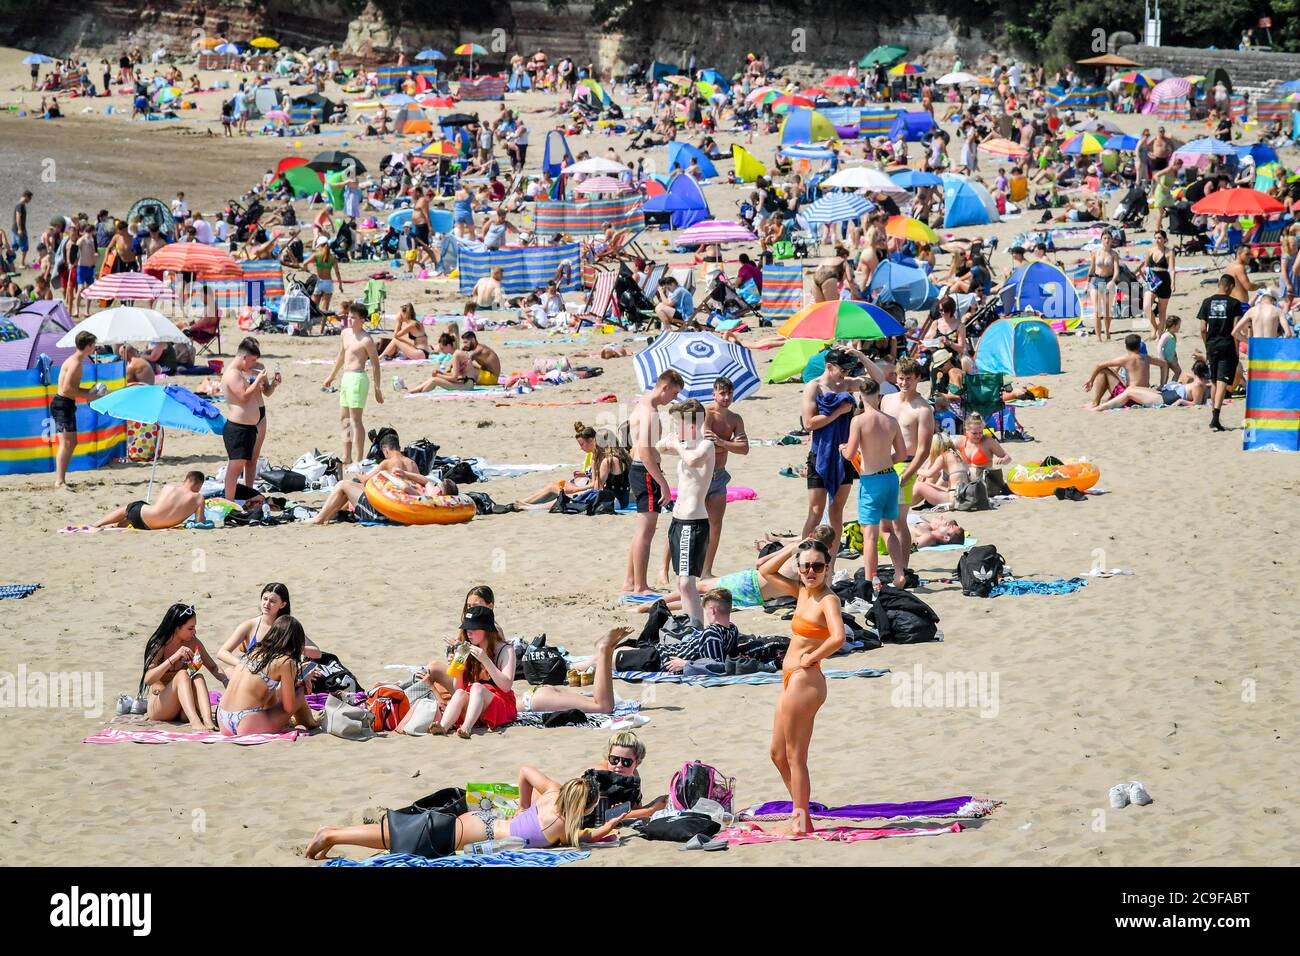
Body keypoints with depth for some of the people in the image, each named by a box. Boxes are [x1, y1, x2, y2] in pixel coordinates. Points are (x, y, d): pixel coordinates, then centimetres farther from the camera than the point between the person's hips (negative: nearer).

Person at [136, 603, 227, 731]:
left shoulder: (193, 643, 2)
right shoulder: (159, 646, -11)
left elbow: (213, 667, 11)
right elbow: (147, 679, -23)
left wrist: (226, 681, -11)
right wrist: (174, 658, -31)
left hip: (183, 711, 4)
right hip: (157, 709, -4)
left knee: (198, 678, -24)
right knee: (182, 674, -29)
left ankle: (208, 721, -46)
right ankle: (195, 722, -50)